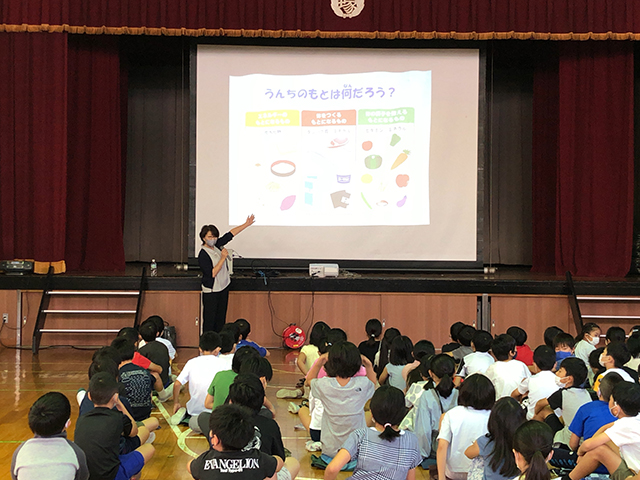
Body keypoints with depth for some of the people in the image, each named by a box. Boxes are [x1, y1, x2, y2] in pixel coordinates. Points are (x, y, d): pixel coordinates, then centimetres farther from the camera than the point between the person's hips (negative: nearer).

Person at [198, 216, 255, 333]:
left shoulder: (217, 245, 0)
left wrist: (247, 224, 10)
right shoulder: (203, 255, -21)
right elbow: (212, 273, -24)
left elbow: (231, 234, 9)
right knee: (209, 320, -1)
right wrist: (223, 258, -25)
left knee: (221, 319, 13)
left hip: (224, 288, 8)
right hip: (211, 291, -8)